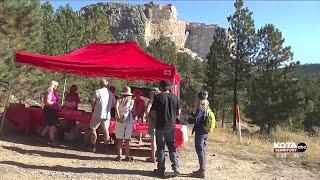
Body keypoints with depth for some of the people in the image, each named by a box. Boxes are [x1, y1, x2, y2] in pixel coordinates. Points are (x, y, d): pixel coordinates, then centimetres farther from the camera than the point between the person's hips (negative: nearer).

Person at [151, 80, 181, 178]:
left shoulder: (158, 97, -11)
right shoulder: (174, 97, 1)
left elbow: (153, 111, -9)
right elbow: (178, 112, 5)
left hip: (160, 126, -3)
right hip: (171, 126, 4)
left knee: (160, 148, 6)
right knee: (172, 147, 15)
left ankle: (161, 170, 13)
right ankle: (175, 167, 12)